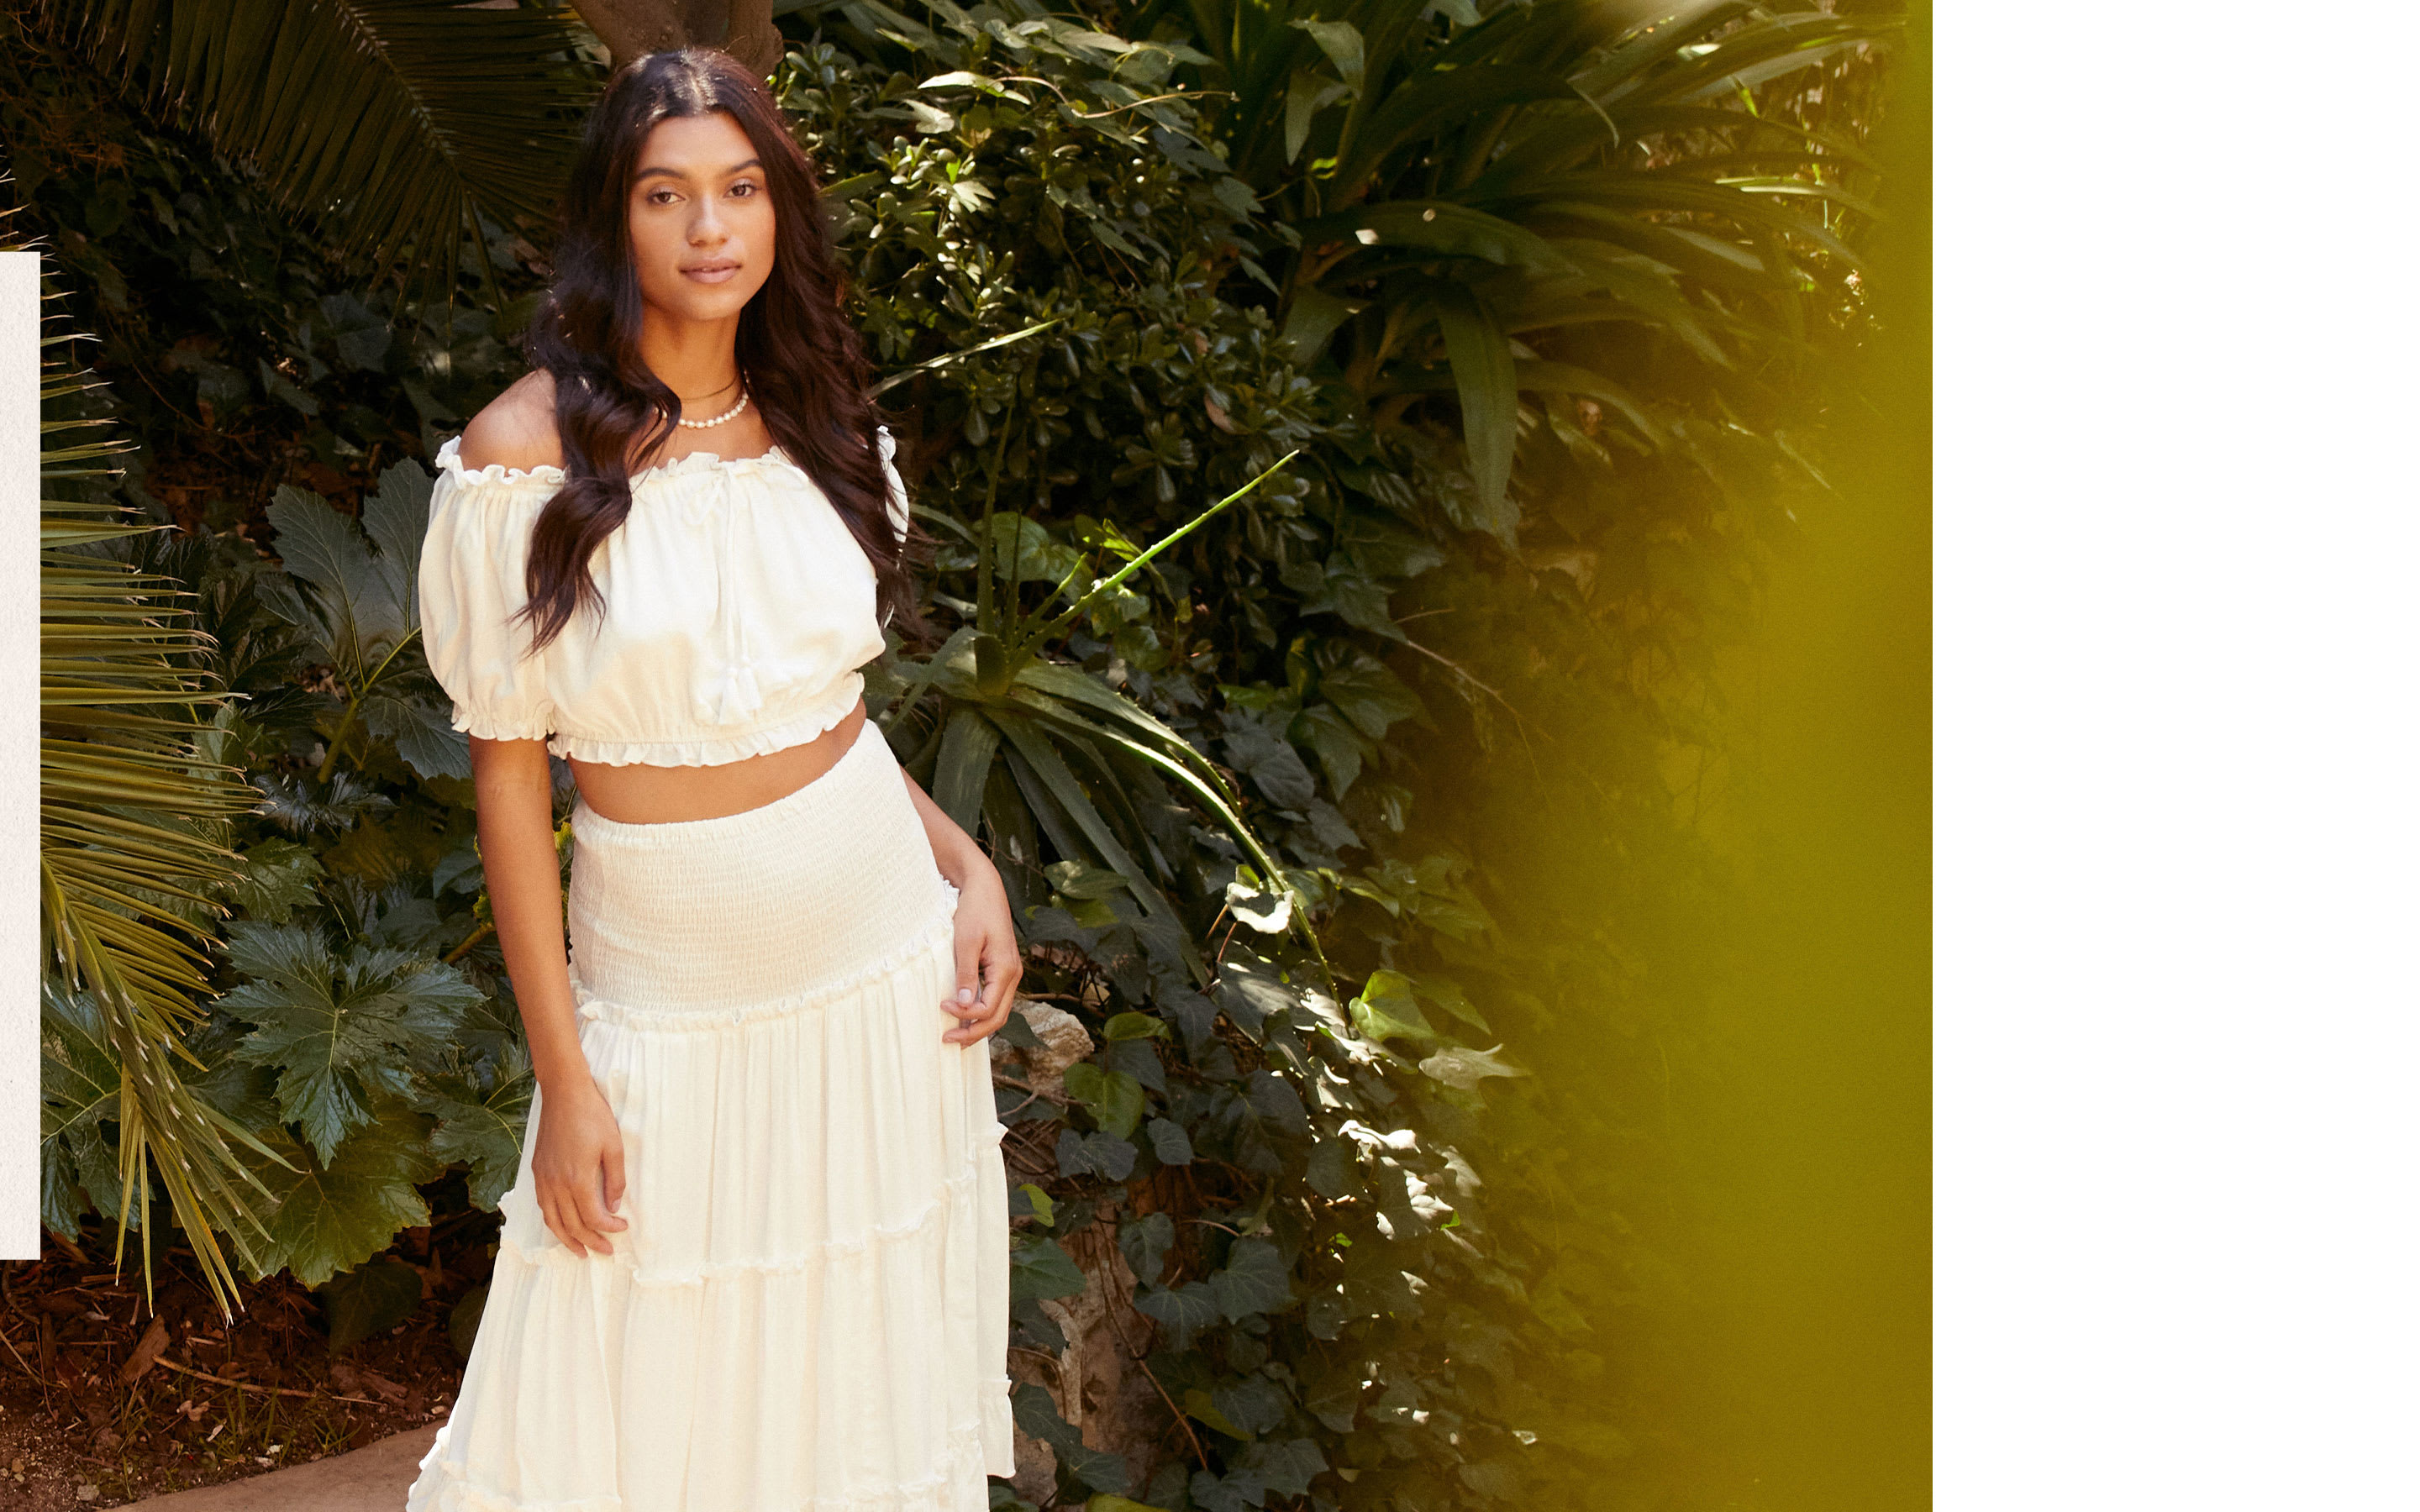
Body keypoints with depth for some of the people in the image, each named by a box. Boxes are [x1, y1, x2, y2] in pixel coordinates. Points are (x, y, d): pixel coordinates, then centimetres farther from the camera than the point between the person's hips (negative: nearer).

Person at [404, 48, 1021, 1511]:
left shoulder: (822, 430, 3)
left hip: (888, 964, 4)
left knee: (858, 1369, 14)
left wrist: (970, 870, 0)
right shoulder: (528, 451, -12)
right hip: (668, 994, -4)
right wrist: (562, 1077, -11)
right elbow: (509, 771, -9)